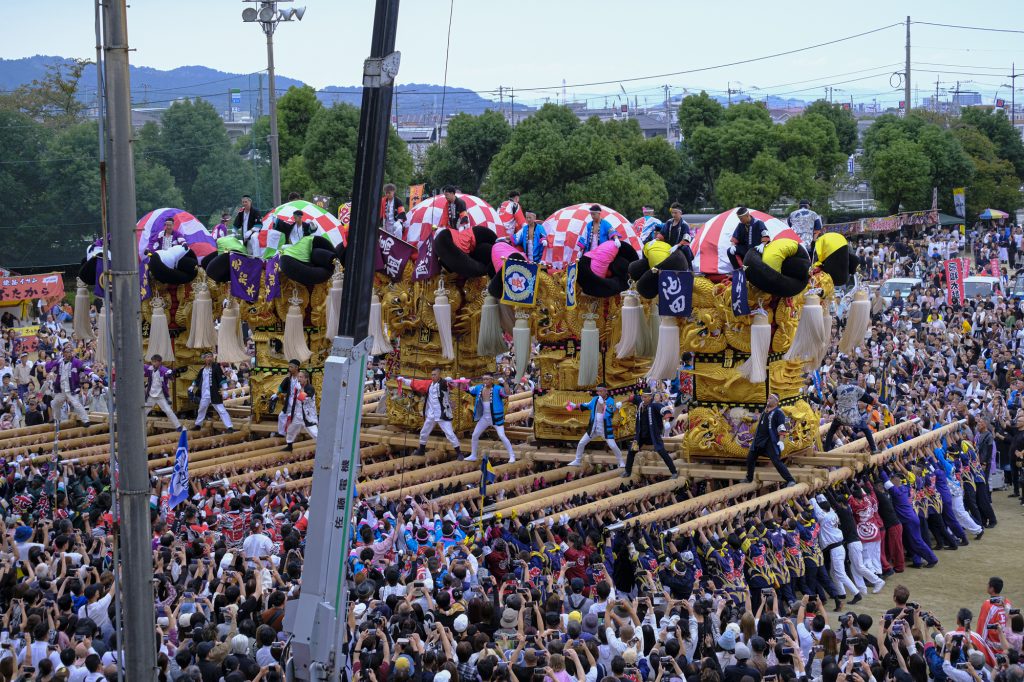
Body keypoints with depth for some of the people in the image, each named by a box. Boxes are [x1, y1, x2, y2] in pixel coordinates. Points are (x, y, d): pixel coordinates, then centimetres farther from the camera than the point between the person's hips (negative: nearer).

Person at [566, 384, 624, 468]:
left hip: (605, 428, -5)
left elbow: (611, 411, -29)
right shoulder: (595, 399, 2)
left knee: (613, 446, -8)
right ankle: (577, 461, 22)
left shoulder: (610, 401, -12)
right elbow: (587, 406, 17)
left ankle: (621, 462, 11)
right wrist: (575, 406, 11)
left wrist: (603, 403, -35)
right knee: (581, 443, 6)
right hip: (593, 428, 5)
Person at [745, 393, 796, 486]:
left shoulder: (778, 412, -9)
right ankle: (749, 479, 33)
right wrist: (755, 438, 27)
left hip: (771, 442, -8)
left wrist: (780, 441, -26)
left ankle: (790, 481, -13)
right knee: (750, 458, 14)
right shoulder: (765, 412, 16)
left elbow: (781, 428, -16)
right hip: (759, 440, 8)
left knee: (777, 461, -15)